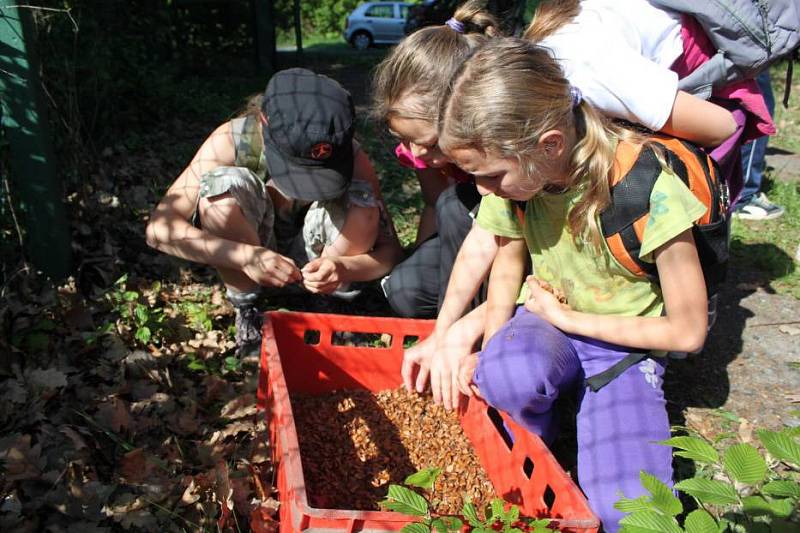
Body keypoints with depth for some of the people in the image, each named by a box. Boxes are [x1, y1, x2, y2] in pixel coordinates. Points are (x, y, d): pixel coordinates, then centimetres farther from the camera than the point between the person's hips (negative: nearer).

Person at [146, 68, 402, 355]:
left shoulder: (351, 158, -25)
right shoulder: (232, 141, -28)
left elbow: (391, 251, -21)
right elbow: (159, 228, -30)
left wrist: (343, 268, -43)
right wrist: (246, 256, -44)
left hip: (313, 263, 1)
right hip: (245, 263, 0)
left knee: (362, 203, -28)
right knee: (222, 183, -31)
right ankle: (246, 309, -10)